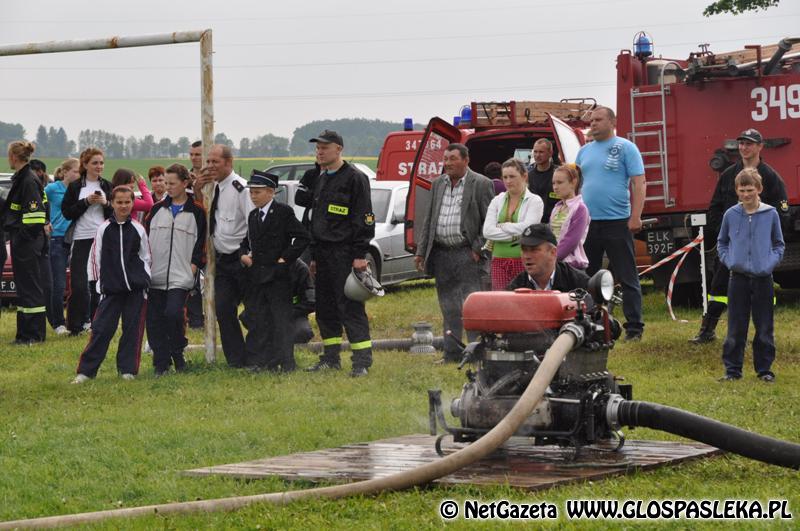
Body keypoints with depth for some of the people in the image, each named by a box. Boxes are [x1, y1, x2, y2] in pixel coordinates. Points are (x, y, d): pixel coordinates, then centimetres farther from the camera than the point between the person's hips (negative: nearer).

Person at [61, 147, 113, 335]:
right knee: (79, 285, -7)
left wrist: (106, 203, -8)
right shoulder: (75, 187, 6)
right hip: (81, 240, -2)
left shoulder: (107, 186, 11)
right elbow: (67, 212, -1)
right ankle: (76, 324, 0)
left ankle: (94, 322, 11)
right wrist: (86, 202, -11)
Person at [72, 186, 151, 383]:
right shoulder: (104, 228, 3)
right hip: (111, 288, -1)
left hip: (135, 287, 1)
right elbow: (95, 256, 6)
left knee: (132, 329, 2)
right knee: (101, 328, -6)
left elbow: (145, 257, 12)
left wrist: (145, 281, 6)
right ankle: (86, 370, -3)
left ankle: (127, 369, 12)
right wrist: (96, 281, 2)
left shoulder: (138, 229, 5)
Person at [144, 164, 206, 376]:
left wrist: (194, 265, -6)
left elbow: (202, 242, 3)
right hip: (155, 275, 4)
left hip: (181, 277, -4)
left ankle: (178, 353, 5)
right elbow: (145, 237, 15)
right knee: (154, 319, 1)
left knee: (173, 313, -19)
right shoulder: (157, 209, 13)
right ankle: (161, 363, 10)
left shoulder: (196, 211, 2)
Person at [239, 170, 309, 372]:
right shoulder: (252, 216, 15)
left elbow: (302, 237, -9)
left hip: (278, 274, -6)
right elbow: (247, 241, 26)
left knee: (281, 319, -5)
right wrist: (244, 254, 5)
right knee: (257, 321, 5)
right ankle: (260, 361, 10)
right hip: (255, 276, 6)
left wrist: (286, 258, -11)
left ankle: (286, 363, -3)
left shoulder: (284, 212, -5)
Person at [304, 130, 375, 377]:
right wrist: (314, 256, 19)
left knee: (351, 308, -10)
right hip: (324, 254, 8)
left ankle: (362, 360, -9)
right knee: (325, 309, 10)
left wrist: (360, 255, -17)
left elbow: (364, 218, -12)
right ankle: (331, 357, 18)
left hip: (345, 254, -8)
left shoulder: (354, 178, -8)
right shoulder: (320, 180, 18)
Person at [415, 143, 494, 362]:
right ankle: (452, 354, 14)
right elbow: (429, 219, 17)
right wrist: (421, 251, 12)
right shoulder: (438, 184, 14)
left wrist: (478, 249, -11)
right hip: (441, 252, 6)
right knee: (449, 308, 10)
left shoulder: (482, 184, -4)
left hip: (467, 254, -6)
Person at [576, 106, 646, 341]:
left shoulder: (625, 148, -2)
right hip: (587, 222, 6)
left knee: (627, 278, -3)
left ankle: (634, 328, -2)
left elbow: (639, 183, -7)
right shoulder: (584, 151, 15)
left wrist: (635, 216, -16)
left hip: (617, 222, -6)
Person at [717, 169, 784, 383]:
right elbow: (721, 242, 15)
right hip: (738, 277, 1)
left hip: (763, 278, 0)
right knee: (736, 329, 3)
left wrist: (771, 261, -6)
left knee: (764, 329, 4)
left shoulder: (770, 214, -1)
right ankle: (732, 369, 10)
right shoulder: (731, 215, 2)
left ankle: (764, 369, 14)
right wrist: (728, 260, -1)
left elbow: (779, 244, 9)